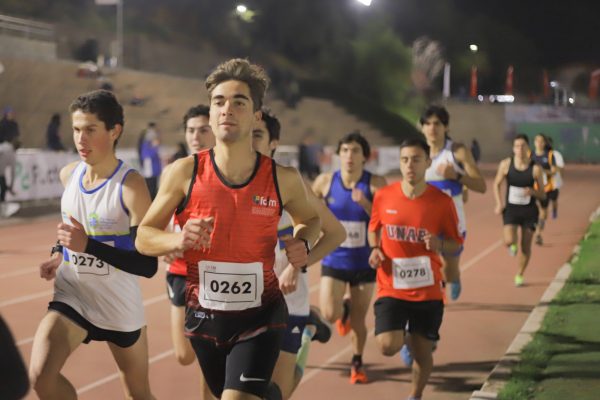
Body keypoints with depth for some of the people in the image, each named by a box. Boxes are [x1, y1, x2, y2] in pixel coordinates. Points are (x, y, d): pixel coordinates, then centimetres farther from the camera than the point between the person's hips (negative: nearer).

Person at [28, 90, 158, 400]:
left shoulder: (130, 186, -20)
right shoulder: (68, 174, -2)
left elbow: (148, 265, -24)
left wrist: (89, 246, -33)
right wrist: (59, 254, 3)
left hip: (120, 306, -3)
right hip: (71, 296, 4)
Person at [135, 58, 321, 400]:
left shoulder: (283, 179, -7)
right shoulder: (185, 173, -9)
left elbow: (311, 219, 15)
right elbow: (144, 236, -2)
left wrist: (303, 243, -7)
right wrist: (179, 240, -22)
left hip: (261, 318, -2)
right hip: (204, 318, 2)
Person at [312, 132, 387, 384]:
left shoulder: (376, 184, -11)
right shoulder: (325, 182, -6)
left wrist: (365, 203, -27)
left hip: (364, 261, -1)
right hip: (334, 259, 1)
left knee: (358, 318, 8)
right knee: (330, 314, -13)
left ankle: (357, 363, 33)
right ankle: (344, 309, 26)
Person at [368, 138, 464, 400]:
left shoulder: (442, 202, -7)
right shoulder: (383, 196, -2)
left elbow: (456, 243, 3)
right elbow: (374, 229, 16)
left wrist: (440, 245, -19)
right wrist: (375, 249, -4)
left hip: (427, 291, 0)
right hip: (391, 288, 0)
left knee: (423, 353, 9)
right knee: (388, 346, -19)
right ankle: (403, 335, 15)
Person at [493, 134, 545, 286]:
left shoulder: (535, 168, -9)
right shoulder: (506, 164, -6)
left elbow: (542, 195, -2)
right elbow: (497, 184, 8)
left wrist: (532, 192, -23)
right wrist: (499, 203, -5)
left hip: (529, 211, 0)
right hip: (511, 209, 0)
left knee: (525, 247, 5)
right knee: (509, 241, -20)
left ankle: (519, 275, 28)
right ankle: (512, 245, 19)